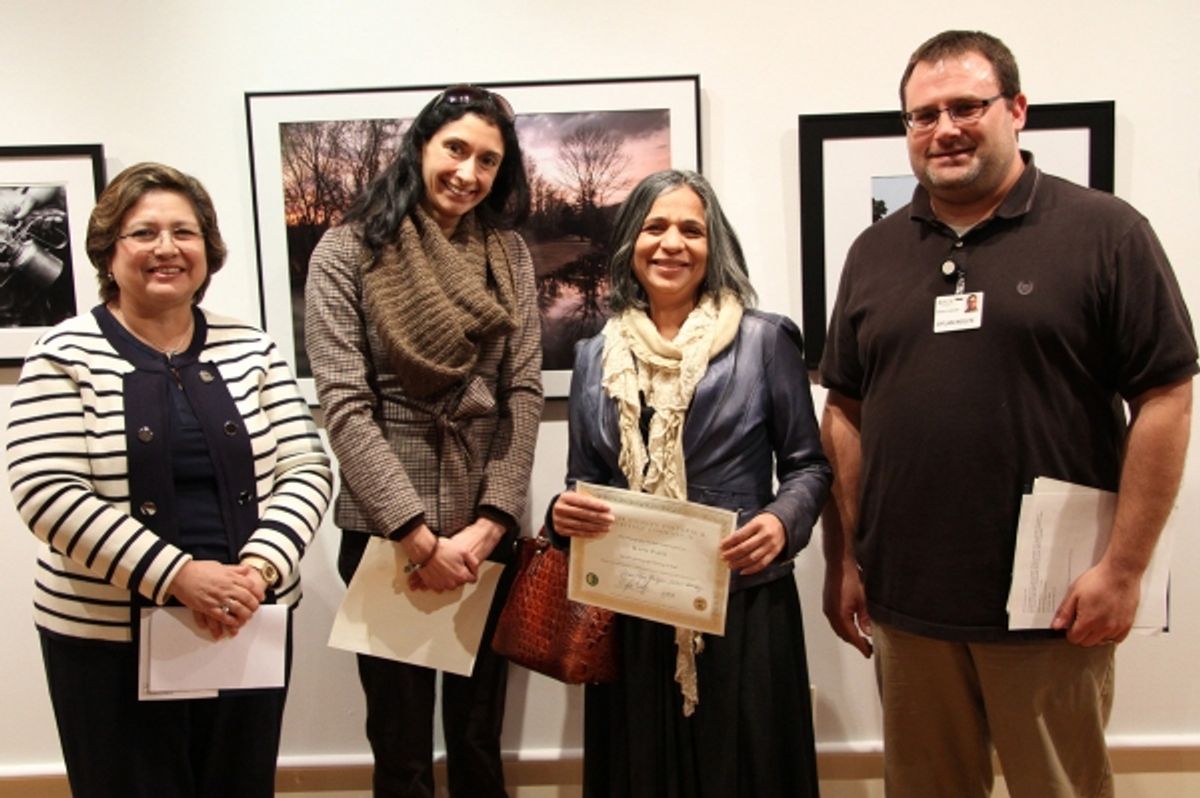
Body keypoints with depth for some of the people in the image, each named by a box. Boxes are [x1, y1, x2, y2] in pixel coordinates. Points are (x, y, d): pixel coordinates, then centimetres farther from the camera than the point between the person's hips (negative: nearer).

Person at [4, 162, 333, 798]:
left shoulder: (251, 349, 4)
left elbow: (305, 470, 0)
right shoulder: (65, 356, -4)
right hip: (109, 639, -2)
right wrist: (175, 574, -22)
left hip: (249, 626, 3)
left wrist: (259, 566, -17)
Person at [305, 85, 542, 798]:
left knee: (480, 737, 15)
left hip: (487, 530, 3)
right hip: (383, 529, -2)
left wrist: (488, 522, -10)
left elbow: (524, 393, 0)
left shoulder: (508, 253, 6)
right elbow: (345, 403, -10)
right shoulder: (348, 251, -3)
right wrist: (416, 533, -15)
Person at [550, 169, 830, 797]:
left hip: (744, 604, -2)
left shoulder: (765, 340, -1)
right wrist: (564, 514, -9)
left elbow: (808, 464, 2)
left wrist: (784, 521, -17)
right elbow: (583, 480, 13)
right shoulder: (595, 357, 8)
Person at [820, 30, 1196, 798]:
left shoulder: (1106, 232, -4)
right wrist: (845, 561, 5)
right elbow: (847, 414, 8)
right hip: (905, 598, 4)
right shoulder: (874, 252, 8)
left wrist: (1124, 565, -11)